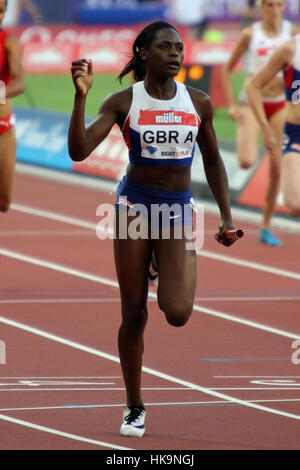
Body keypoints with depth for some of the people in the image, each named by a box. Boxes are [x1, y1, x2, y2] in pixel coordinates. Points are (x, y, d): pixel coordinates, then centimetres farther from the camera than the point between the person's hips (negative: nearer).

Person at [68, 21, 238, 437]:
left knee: (177, 314, -16)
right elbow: (79, 152, -16)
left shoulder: (198, 103, 0)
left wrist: (226, 216, 7)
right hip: (134, 204, -1)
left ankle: (167, 272, 23)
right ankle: (134, 408, 18)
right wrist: (80, 96, -27)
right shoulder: (123, 102, -7)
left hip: (179, 208, 1)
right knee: (134, 314, 2)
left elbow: (212, 160, 13)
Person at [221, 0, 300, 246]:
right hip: (253, 102, -2)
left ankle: (266, 227, 10)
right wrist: (232, 104, -3)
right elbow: (227, 69, 3)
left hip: (280, 104, 2)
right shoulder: (250, 34, -4)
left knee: (277, 168, -1)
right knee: (247, 162, -23)